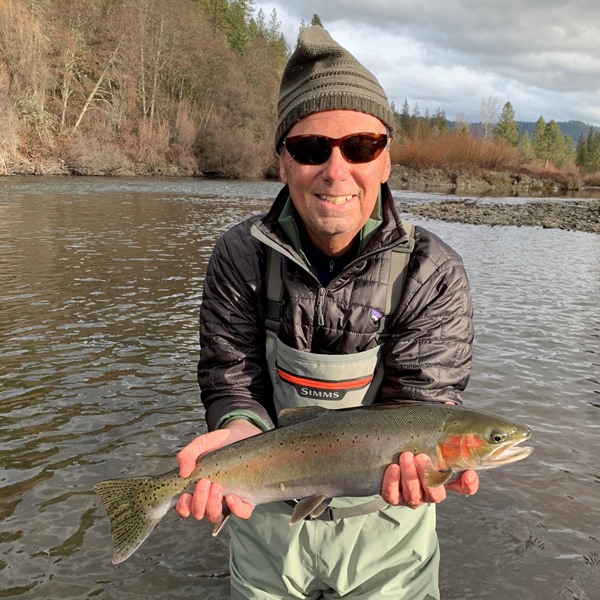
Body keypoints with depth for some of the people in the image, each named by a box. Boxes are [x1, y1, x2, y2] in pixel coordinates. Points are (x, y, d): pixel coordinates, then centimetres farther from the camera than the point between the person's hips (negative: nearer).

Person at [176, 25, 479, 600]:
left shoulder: (434, 273, -17)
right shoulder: (241, 256, -12)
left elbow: (421, 401, -18)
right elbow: (233, 380, -11)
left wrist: (414, 453, -40)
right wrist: (240, 431, -33)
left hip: (384, 525, -1)